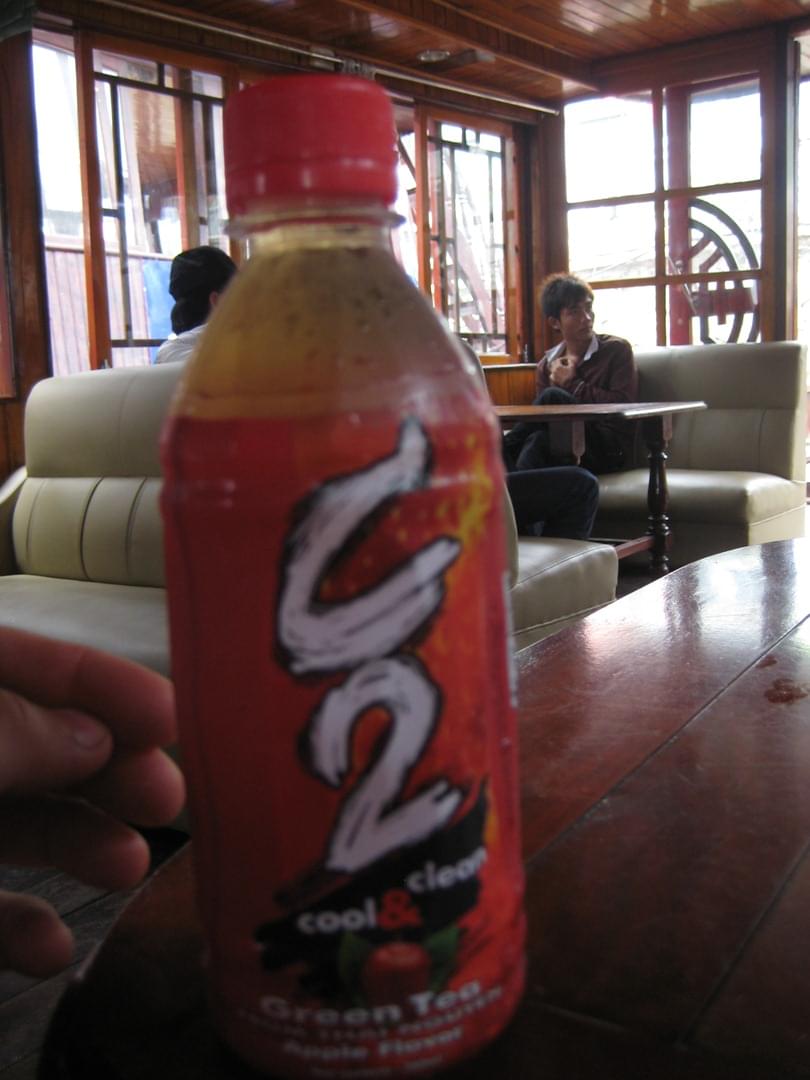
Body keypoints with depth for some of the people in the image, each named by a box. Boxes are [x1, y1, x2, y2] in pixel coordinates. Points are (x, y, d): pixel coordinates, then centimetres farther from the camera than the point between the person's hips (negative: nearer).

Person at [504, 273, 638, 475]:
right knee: (538, 440, -34)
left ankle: (505, 450, -25)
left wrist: (571, 384, -3)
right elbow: (541, 419, 12)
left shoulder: (617, 349, 7)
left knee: (552, 397, -27)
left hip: (611, 449, -3)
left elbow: (623, 405, -6)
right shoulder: (547, 365, 18)